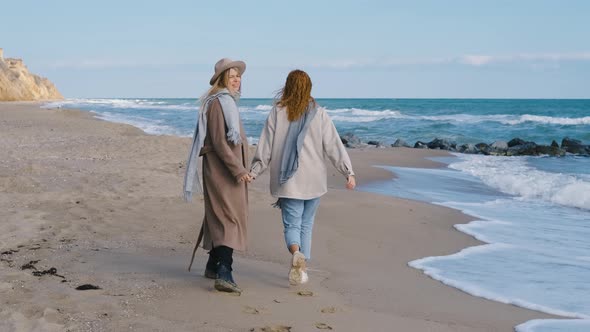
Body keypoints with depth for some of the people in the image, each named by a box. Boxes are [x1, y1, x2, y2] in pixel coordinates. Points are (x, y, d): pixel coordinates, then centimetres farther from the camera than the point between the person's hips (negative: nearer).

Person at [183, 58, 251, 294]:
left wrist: (241, 168, 25)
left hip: (231, 170, 10)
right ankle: (224, 274, -21)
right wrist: (238, 170, -21)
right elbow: (219, 142, -20)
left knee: (220, 218, 16)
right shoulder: (217, 103, -14)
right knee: (231, 218, -15)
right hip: (221, 169, -10)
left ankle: (213, 266, 27)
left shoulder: (229, 102, 17)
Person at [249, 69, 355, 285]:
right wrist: (349, 172, -2)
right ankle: (302, 268, 15)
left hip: (288, 181, -1)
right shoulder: (319, 114, 0)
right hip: (313, 180, 1)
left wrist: (254, 172, 7)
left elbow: (265, 148, -1)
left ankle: (296, 254, -27)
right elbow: (334, 146, -3)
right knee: (306, 225, 13)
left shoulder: (277, 113, -1)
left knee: (292, 224, 2)